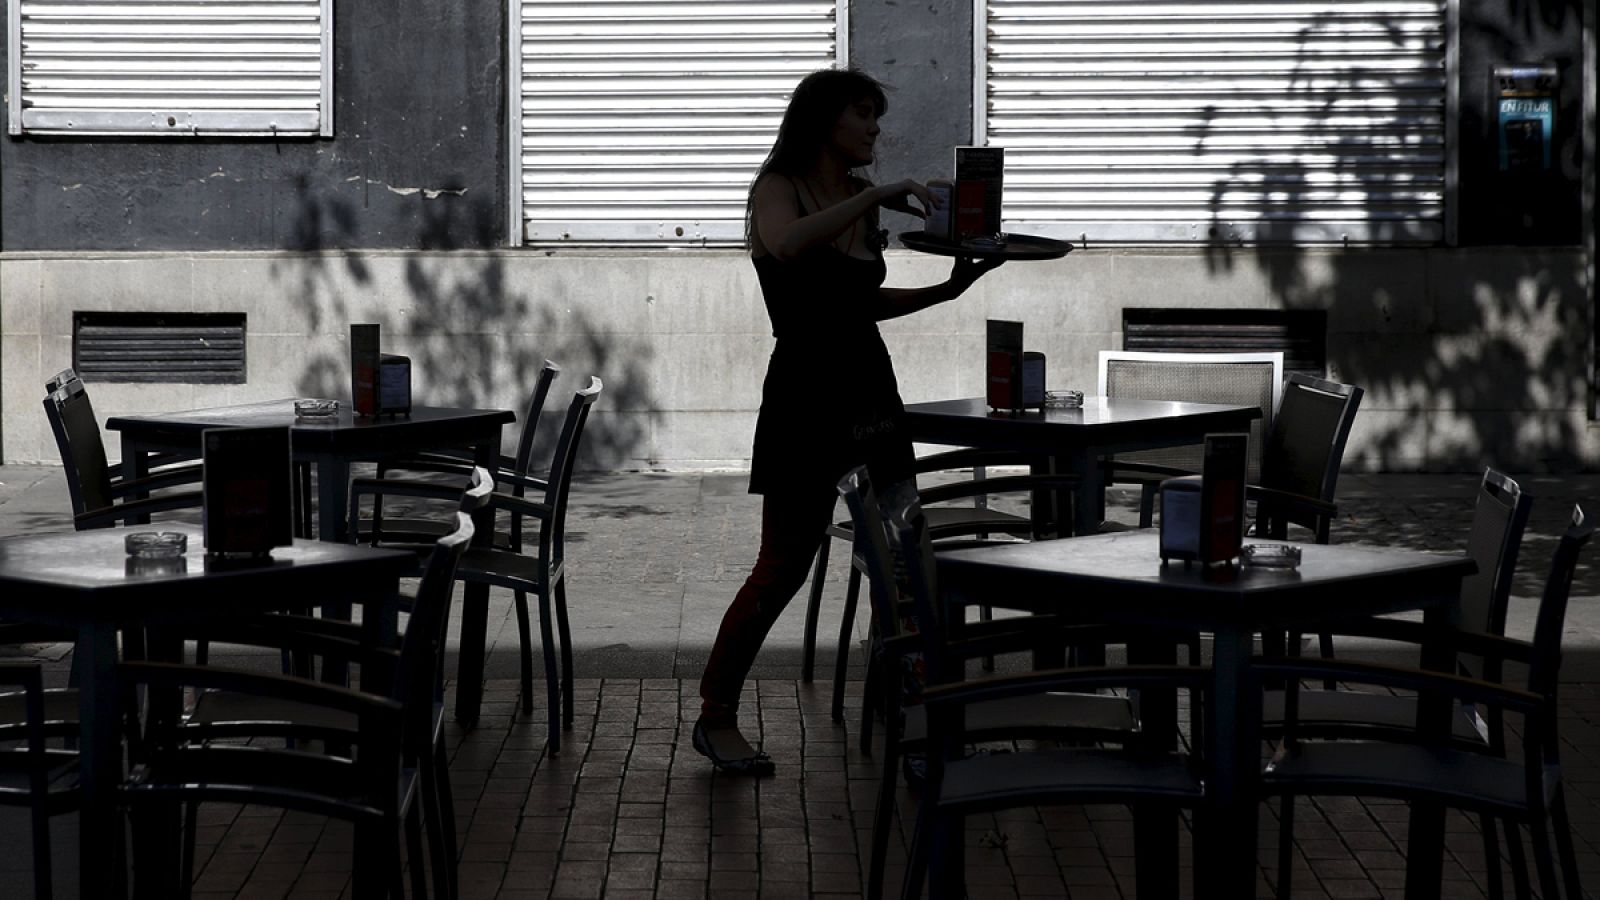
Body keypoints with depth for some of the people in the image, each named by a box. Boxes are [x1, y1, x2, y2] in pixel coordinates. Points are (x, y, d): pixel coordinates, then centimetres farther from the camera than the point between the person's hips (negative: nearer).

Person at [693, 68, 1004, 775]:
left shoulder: (860, 203, 14)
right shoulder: (777, 188, -5)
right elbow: (788, 245, -29)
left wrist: (946, 290, 12)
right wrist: (876, 198, -27)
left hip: (870, 387, 7)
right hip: (806, 391, -7)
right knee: (784, 567, -4)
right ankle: (716, 715, 7)